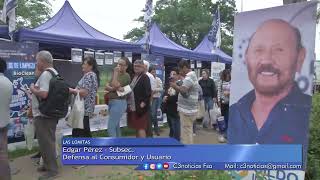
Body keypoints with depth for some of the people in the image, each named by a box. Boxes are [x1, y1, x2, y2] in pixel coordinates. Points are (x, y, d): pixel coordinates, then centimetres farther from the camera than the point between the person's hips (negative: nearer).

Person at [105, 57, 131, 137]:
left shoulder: (126, 76, -9)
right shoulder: (116, 75, 16)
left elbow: (115, 85, -21)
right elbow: (107, 87, 6)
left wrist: (115, 73, -13)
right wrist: (116, 88, -13)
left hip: (119, 102, -9)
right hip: (111, 102, 9)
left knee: (111, 127, -11)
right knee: (116, 126, 14)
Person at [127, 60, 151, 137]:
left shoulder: (145, 77, -9)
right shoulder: (133, 77, 14)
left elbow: (148, 92, -16)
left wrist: (143, 102, -21)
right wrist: (128, 103, 12)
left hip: (140, 107, -8)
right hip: (132, 107, 8)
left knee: (141, 128, -5)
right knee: (137, 127, 15)